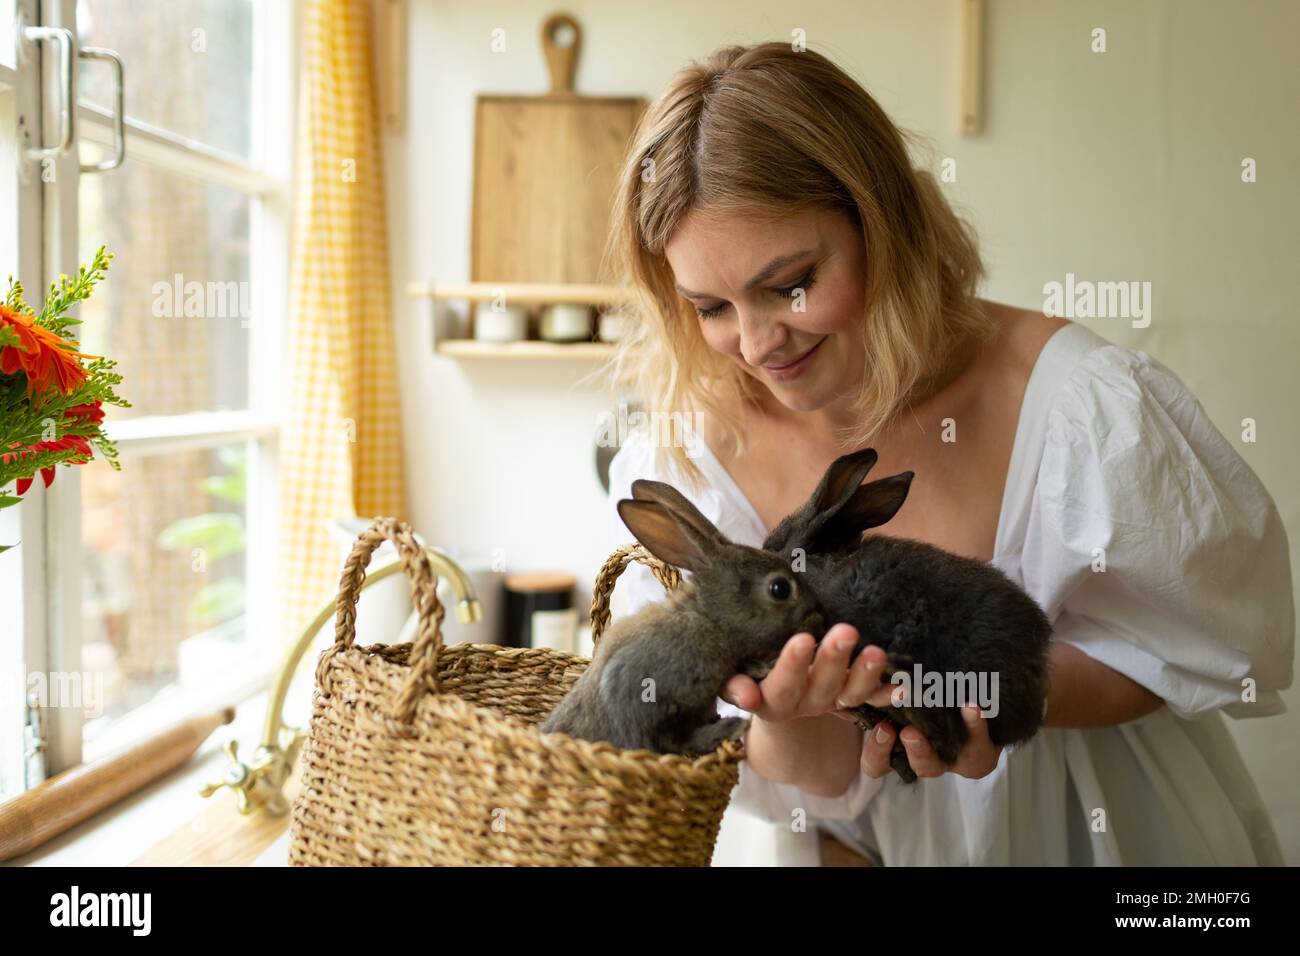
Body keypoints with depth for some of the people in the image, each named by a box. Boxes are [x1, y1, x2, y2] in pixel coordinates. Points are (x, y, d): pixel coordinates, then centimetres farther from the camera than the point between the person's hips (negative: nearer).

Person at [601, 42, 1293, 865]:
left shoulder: (1087, 409, -19)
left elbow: (1185, 647, -6)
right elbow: (816, 780, -6)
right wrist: (793, 724, -28)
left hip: (1101, 823, 0)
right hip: (873, 842, 1)